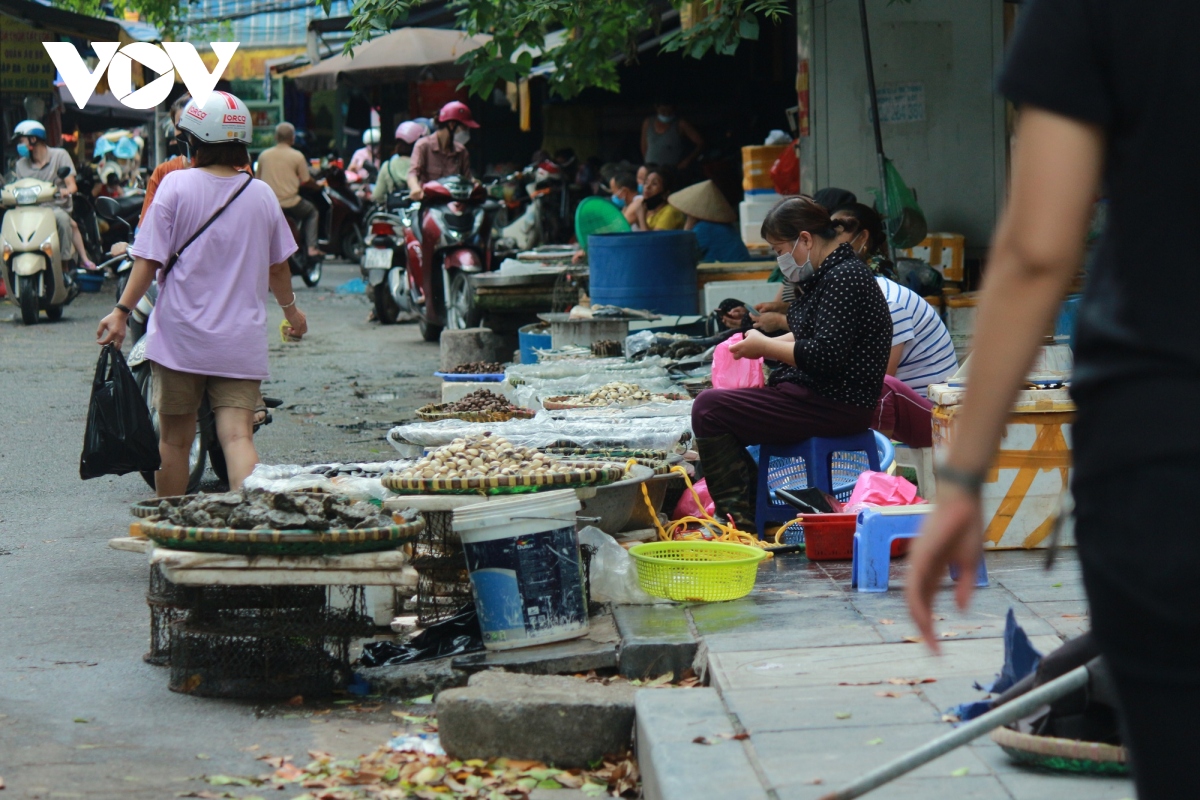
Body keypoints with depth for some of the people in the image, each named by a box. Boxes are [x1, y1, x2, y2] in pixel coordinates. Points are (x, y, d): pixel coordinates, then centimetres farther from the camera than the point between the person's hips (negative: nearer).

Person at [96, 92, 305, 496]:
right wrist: (291, 309, 32)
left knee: (175, 438, 10)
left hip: (180, 336, -2)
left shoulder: (176, 185, -5)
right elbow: (278, 265, 15)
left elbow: (150, 258, -8)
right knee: (238, 435, -5)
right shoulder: (261, 193, 5)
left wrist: (122, 310, -4)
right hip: (241, 340, 2)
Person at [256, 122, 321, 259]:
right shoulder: (297, 156, -4)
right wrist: (317, 184, 21)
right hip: (290, 204, -2)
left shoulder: (264, 155, 5)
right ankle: (311, 247, 11)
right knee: (311, 212, 25)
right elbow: (307, 182, -2)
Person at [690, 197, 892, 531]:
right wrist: (763, 344, 10)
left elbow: (824, 357, -25)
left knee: (709, 409, -17)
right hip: (821, 397, 11)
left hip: (837, 408, -11)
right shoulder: (827, 275, 14)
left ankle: (737, 516, -14)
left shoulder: (845, 278, -17)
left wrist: (764, 347, -13)